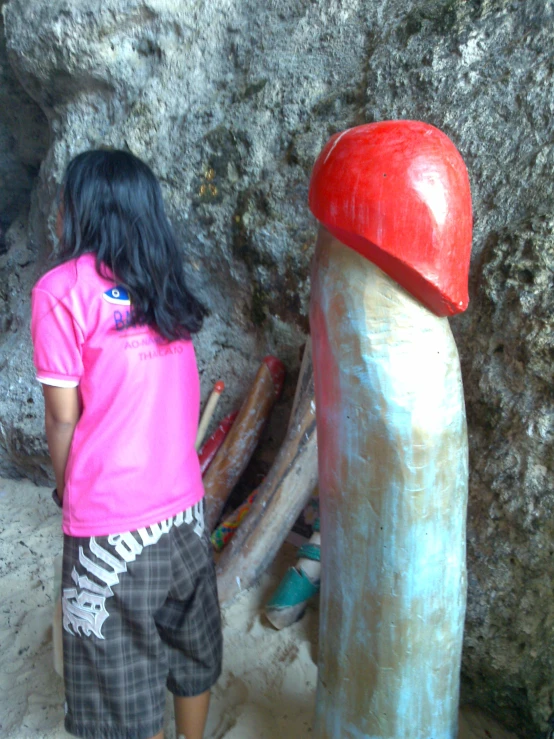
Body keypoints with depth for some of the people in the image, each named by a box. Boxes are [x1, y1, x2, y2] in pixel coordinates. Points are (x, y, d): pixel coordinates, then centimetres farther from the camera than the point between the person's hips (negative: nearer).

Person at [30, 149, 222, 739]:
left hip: (110, 525, -5)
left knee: (122, 680, 14)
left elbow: (63, 417, -8)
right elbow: (179, 401, 5)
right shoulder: (166, 283, 5)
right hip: (184, 505, 6)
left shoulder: (63, 288, -10)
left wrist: (66, 490, 10)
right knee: (191, 651, 23)